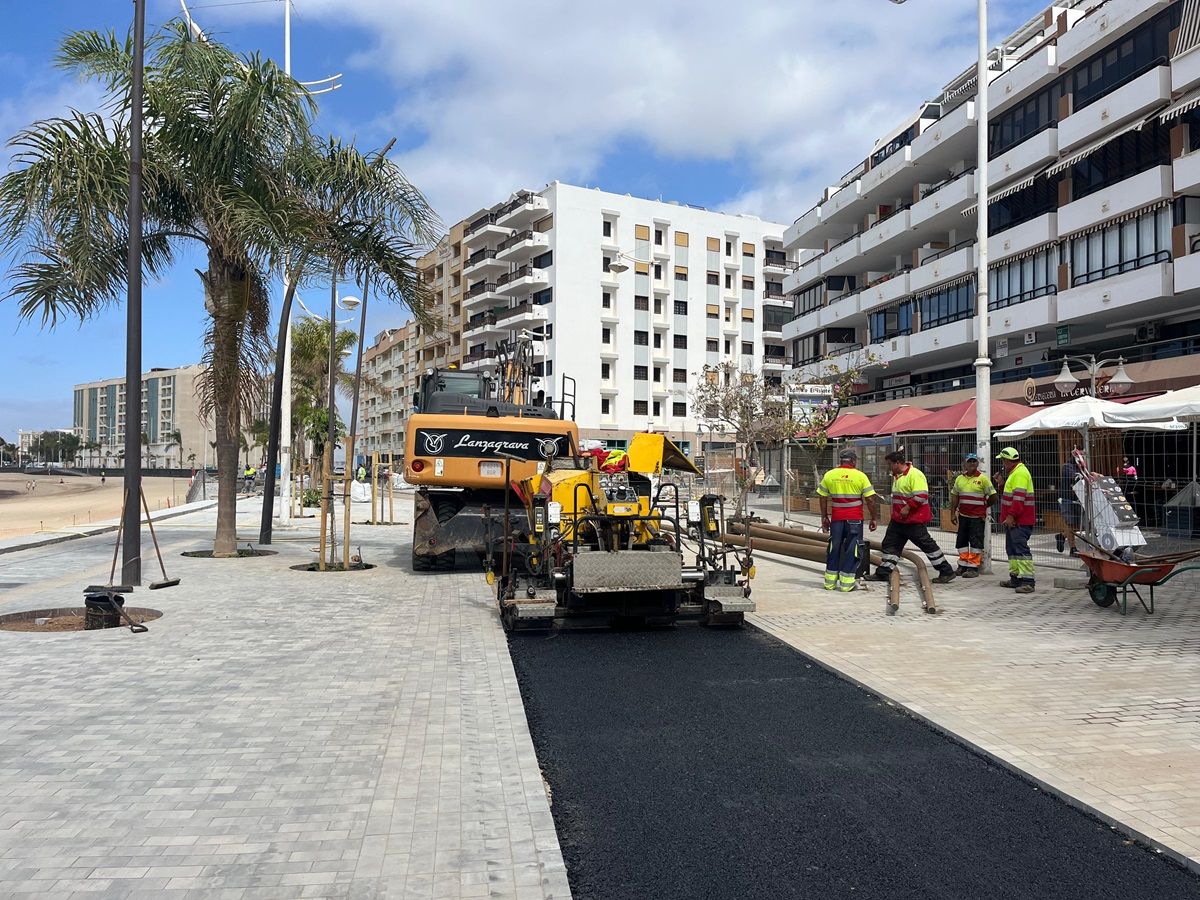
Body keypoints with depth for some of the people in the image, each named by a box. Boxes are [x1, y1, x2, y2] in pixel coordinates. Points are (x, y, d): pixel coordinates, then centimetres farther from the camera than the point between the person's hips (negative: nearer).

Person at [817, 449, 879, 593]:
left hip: (836, 518, 3)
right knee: (852, 549, 5)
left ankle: (830, 582, 18)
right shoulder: (860, 476, -5)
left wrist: (824, 517, 15)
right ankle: (847, 583, 6)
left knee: (834, 548, 13)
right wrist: (874, 518, 3)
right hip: (855, 519, -3)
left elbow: (822, 498, 7)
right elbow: (871, 499, -6)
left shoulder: (829, 475, 3)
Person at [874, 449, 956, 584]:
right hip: (898, 519, 10)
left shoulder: (915, 474, -18)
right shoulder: (897, 476, 13)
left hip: (915, 520, -10)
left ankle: (946, 572, 7)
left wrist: (907, 508, -22)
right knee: (890, 544, 10)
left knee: (927, 544, -3)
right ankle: (883, 573, 17)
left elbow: (921, 496, -25)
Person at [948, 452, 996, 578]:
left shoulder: (983, 478, -7)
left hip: (978, 517, -5)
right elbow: (954, 497, 14)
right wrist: (953, 513, 10)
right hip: (963, 516, 5)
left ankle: (974, 568, 2)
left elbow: (993, 497, -4)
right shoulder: (959, 479, 8)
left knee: (975, 542, -3)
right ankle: (963, 565, 21)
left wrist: (982, 506, 7)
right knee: (962, 541, 10)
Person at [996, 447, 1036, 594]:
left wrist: (1011, 516, -23)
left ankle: (1028, 581, -13)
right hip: (1013, 520, 11)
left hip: (1020, 521, -11)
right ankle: (1015, 578, 22)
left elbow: (1019, 497, -23)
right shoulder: (1014, 472, 18)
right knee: (1012, 549, 15)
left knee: (1021, 549, -12)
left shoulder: (1020, 473, -16)